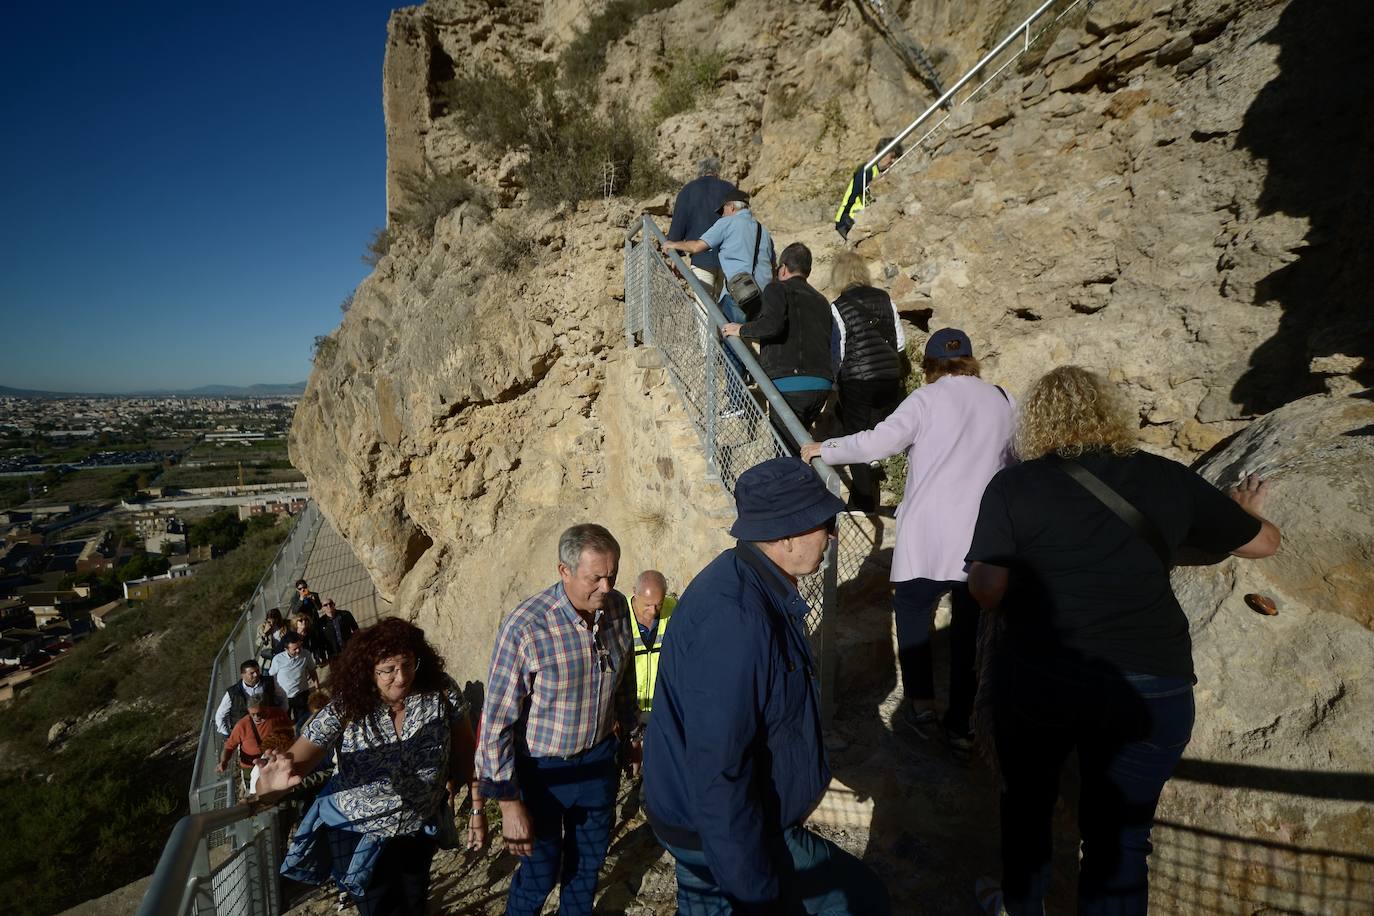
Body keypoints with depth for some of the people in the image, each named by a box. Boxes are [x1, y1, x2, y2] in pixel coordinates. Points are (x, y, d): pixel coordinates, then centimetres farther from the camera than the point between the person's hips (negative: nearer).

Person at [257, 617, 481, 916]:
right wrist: (271, 781, -52)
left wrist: (477, 809, -12)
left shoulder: (442, 692, -23)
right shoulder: (345, 711, -26)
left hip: (419, 830, 2)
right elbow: (295, 762, -30)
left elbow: (464, 752, -13)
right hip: (359, 833, -2)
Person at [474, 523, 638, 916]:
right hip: (542, 770, -4)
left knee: (589, 861, 23)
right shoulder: (525, 626, -28)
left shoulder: (617, 608, -11)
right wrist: (509, 802, -17)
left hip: (599, 761, 4)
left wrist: (627, 736, 15)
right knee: (540, 872, 15)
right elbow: (497, 721, -21)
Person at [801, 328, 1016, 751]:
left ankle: (920, 700, 9)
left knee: (913, 610, 16)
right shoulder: (1002, 401, 7)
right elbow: (1012, 463, 17)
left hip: (927, 535, -3)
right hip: (984, 539, 4)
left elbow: (879, 442, -16)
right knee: (970, 626, 12)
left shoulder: (926, 399, -5)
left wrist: (824, 449, -5)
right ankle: (960, 723, 18)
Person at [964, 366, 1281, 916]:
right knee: (1119, 838, 16)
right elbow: (1264, 543, 18)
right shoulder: (1167, 479, 3)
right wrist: (1247, 511, 40)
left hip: (1037, 679, 0)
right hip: (1151, 689, 1)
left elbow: (987, 592, -6)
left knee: (1026, 804, 25)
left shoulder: (1013, 485, -5)